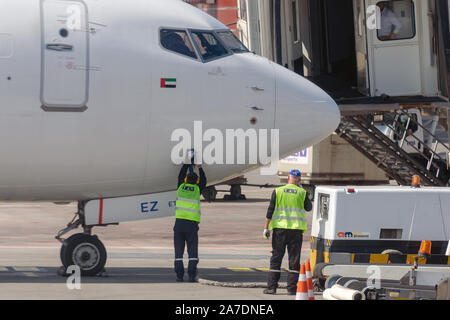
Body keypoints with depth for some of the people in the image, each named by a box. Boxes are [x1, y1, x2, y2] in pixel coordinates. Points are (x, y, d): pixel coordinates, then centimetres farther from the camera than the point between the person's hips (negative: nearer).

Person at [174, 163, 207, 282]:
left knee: (179, 251, 3)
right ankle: (192, 275, -8)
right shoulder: (197, 189, 8)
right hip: (192, 223, -1)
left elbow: (181, 175, 31)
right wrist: (199, 167, 41)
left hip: (179, 222, 1)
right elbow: (203, 181, 30)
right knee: (193, 251, 1)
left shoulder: (181, 187, 11)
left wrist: (188, 163, 41)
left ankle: (179, 275, -2)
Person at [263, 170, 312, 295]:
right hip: (296, 229, 0)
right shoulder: (302, 192, 0)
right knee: (294, 259, 5)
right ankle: (292, 288, 2)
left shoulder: (278, 191, 1)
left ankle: (271, 287, 3)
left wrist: (266, 227, 2)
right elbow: (309, 208, 14)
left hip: (280, 228, 0)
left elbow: (270, 211, -2)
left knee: (276, 258, 6)